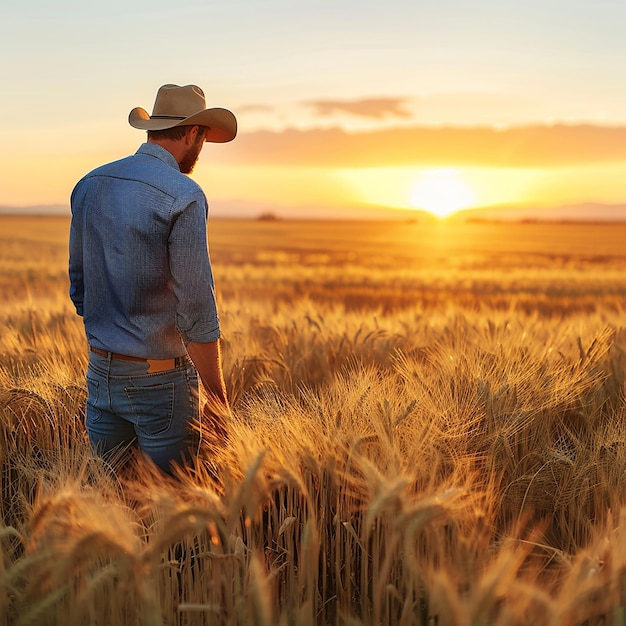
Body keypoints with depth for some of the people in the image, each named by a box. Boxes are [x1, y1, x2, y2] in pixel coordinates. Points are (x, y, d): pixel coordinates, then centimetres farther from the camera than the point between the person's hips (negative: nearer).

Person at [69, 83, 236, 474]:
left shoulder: (89, 185, 6)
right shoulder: (183, 196, -16)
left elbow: (78, 286, 13)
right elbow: (197, 314, -18)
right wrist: (220, 405, -11)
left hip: (100, 372, 6)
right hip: (159, 380, -6)